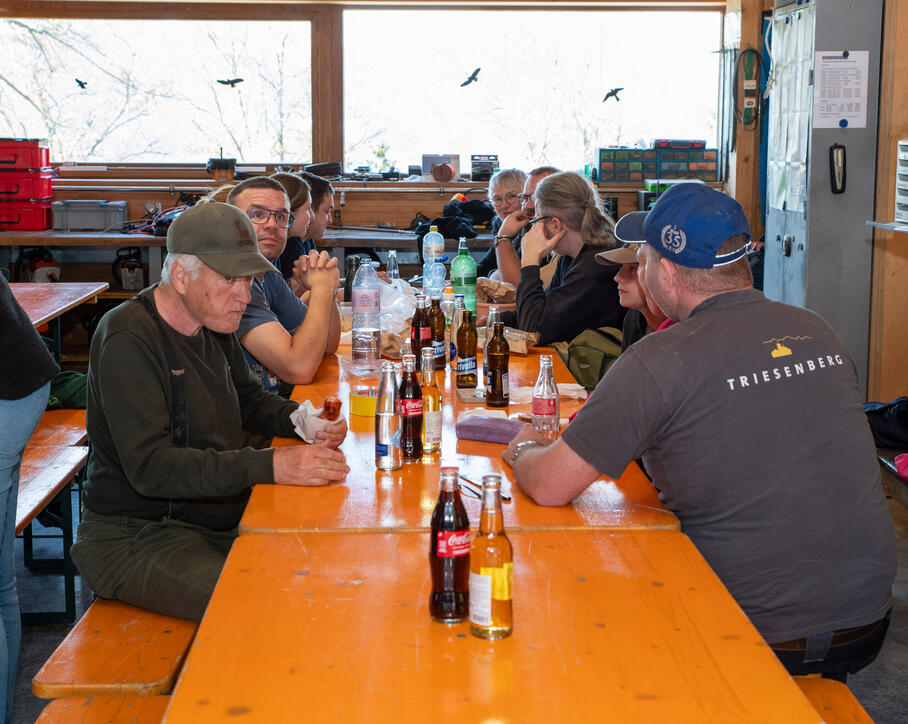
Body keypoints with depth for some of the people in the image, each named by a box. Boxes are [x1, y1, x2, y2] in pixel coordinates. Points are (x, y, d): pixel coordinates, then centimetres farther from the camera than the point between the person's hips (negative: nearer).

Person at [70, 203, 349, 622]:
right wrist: (271, 466, -36)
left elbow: (249, 402, 23)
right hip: (136, 537, -9)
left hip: (218, 523, 9)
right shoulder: (129, 340, -20)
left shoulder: (213, 326, 9)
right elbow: (149, 467, -29)